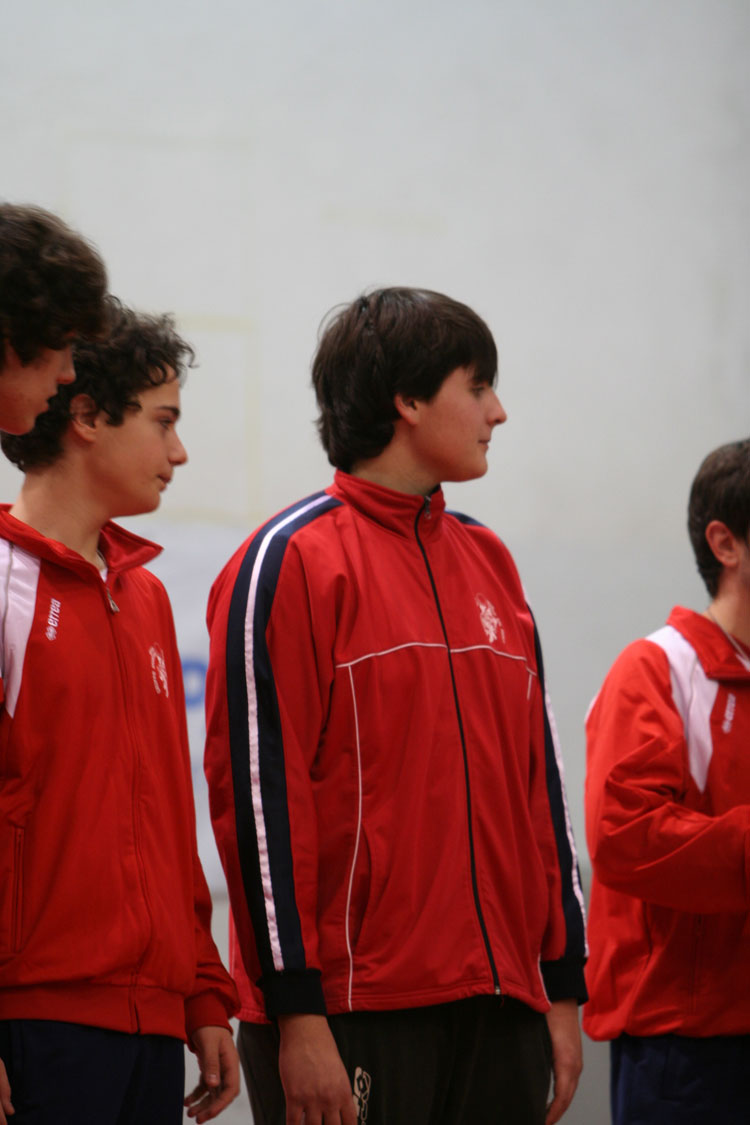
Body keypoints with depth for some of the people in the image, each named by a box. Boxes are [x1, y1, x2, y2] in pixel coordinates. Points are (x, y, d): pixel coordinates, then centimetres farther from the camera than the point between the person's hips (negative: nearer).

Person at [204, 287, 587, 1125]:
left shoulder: (487, 561, 16)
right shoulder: (291, 562, -6)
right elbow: (256, 791, -11)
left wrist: (563, 988, 13)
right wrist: (297, 1016, -15)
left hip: (499, 1011, 6)